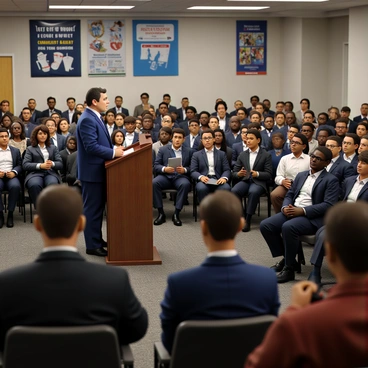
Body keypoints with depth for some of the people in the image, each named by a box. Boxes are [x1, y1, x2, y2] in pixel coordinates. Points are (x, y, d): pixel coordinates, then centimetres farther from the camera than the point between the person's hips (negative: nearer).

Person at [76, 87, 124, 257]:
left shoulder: (94, 117, 13)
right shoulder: (87, 119, -20)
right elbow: (91, 146, -26)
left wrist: (114, 149, 4)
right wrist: (113, 153, -20)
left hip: (99, 170, 10)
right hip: (92, 171, -10)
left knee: (98, 207, 17)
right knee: (92, 209, -3)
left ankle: (97, 240, 27)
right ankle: (92, 245, 4)